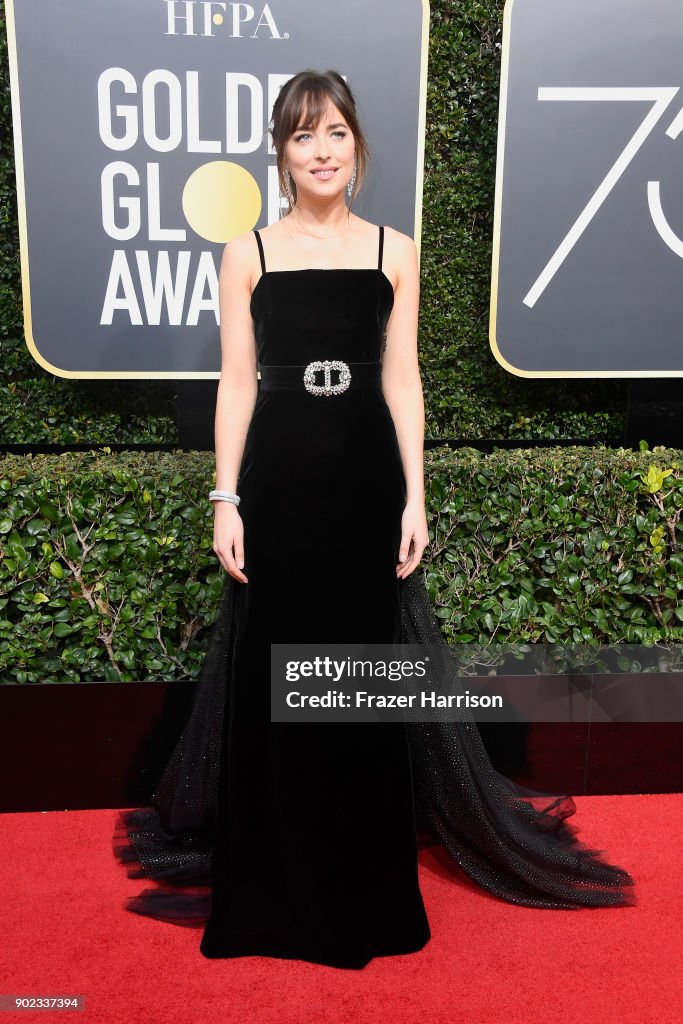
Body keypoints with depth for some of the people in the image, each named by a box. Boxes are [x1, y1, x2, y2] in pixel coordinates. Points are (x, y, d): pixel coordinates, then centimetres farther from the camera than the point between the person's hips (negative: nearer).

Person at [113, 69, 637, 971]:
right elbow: (236, 382, 2)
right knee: (272, 670, 6)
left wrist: (415, 497, -2)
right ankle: (272, 887, 26)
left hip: (366, 476, 1)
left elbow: (402, 379, 4)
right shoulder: (249, 252, 4)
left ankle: (370, 888, 28)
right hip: (278, 475, 0)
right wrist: (226, 499, -5)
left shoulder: (393, 251, 7)